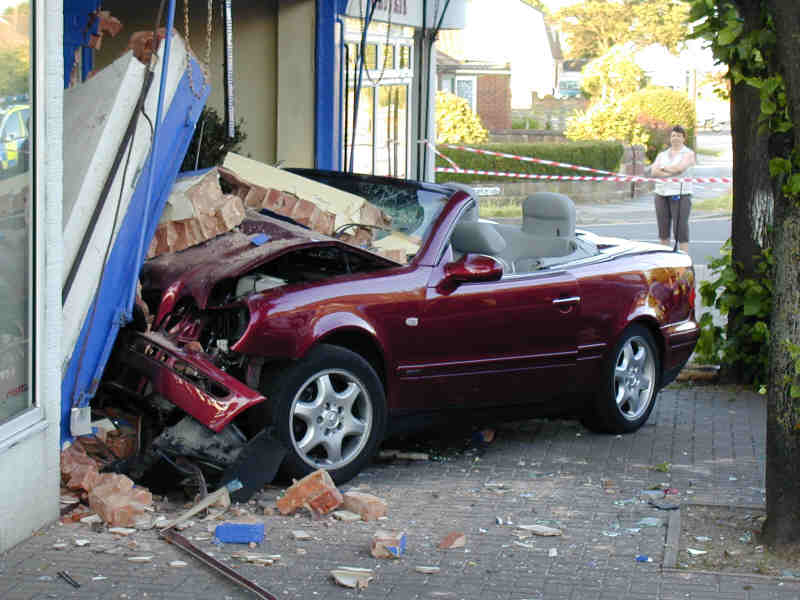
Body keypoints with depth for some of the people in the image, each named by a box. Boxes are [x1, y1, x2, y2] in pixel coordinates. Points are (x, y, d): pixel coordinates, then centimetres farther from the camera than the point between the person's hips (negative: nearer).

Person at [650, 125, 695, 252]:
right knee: (663, 229, 6)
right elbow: (654, 172, 1)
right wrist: (672, 172, -12)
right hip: (661, 194, 5)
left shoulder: (688, 153, 4)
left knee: (680, 228, -10)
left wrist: (664, 168, 0)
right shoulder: (662, 155, 17)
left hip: (680, 195, -5)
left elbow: (680, 168, -15)